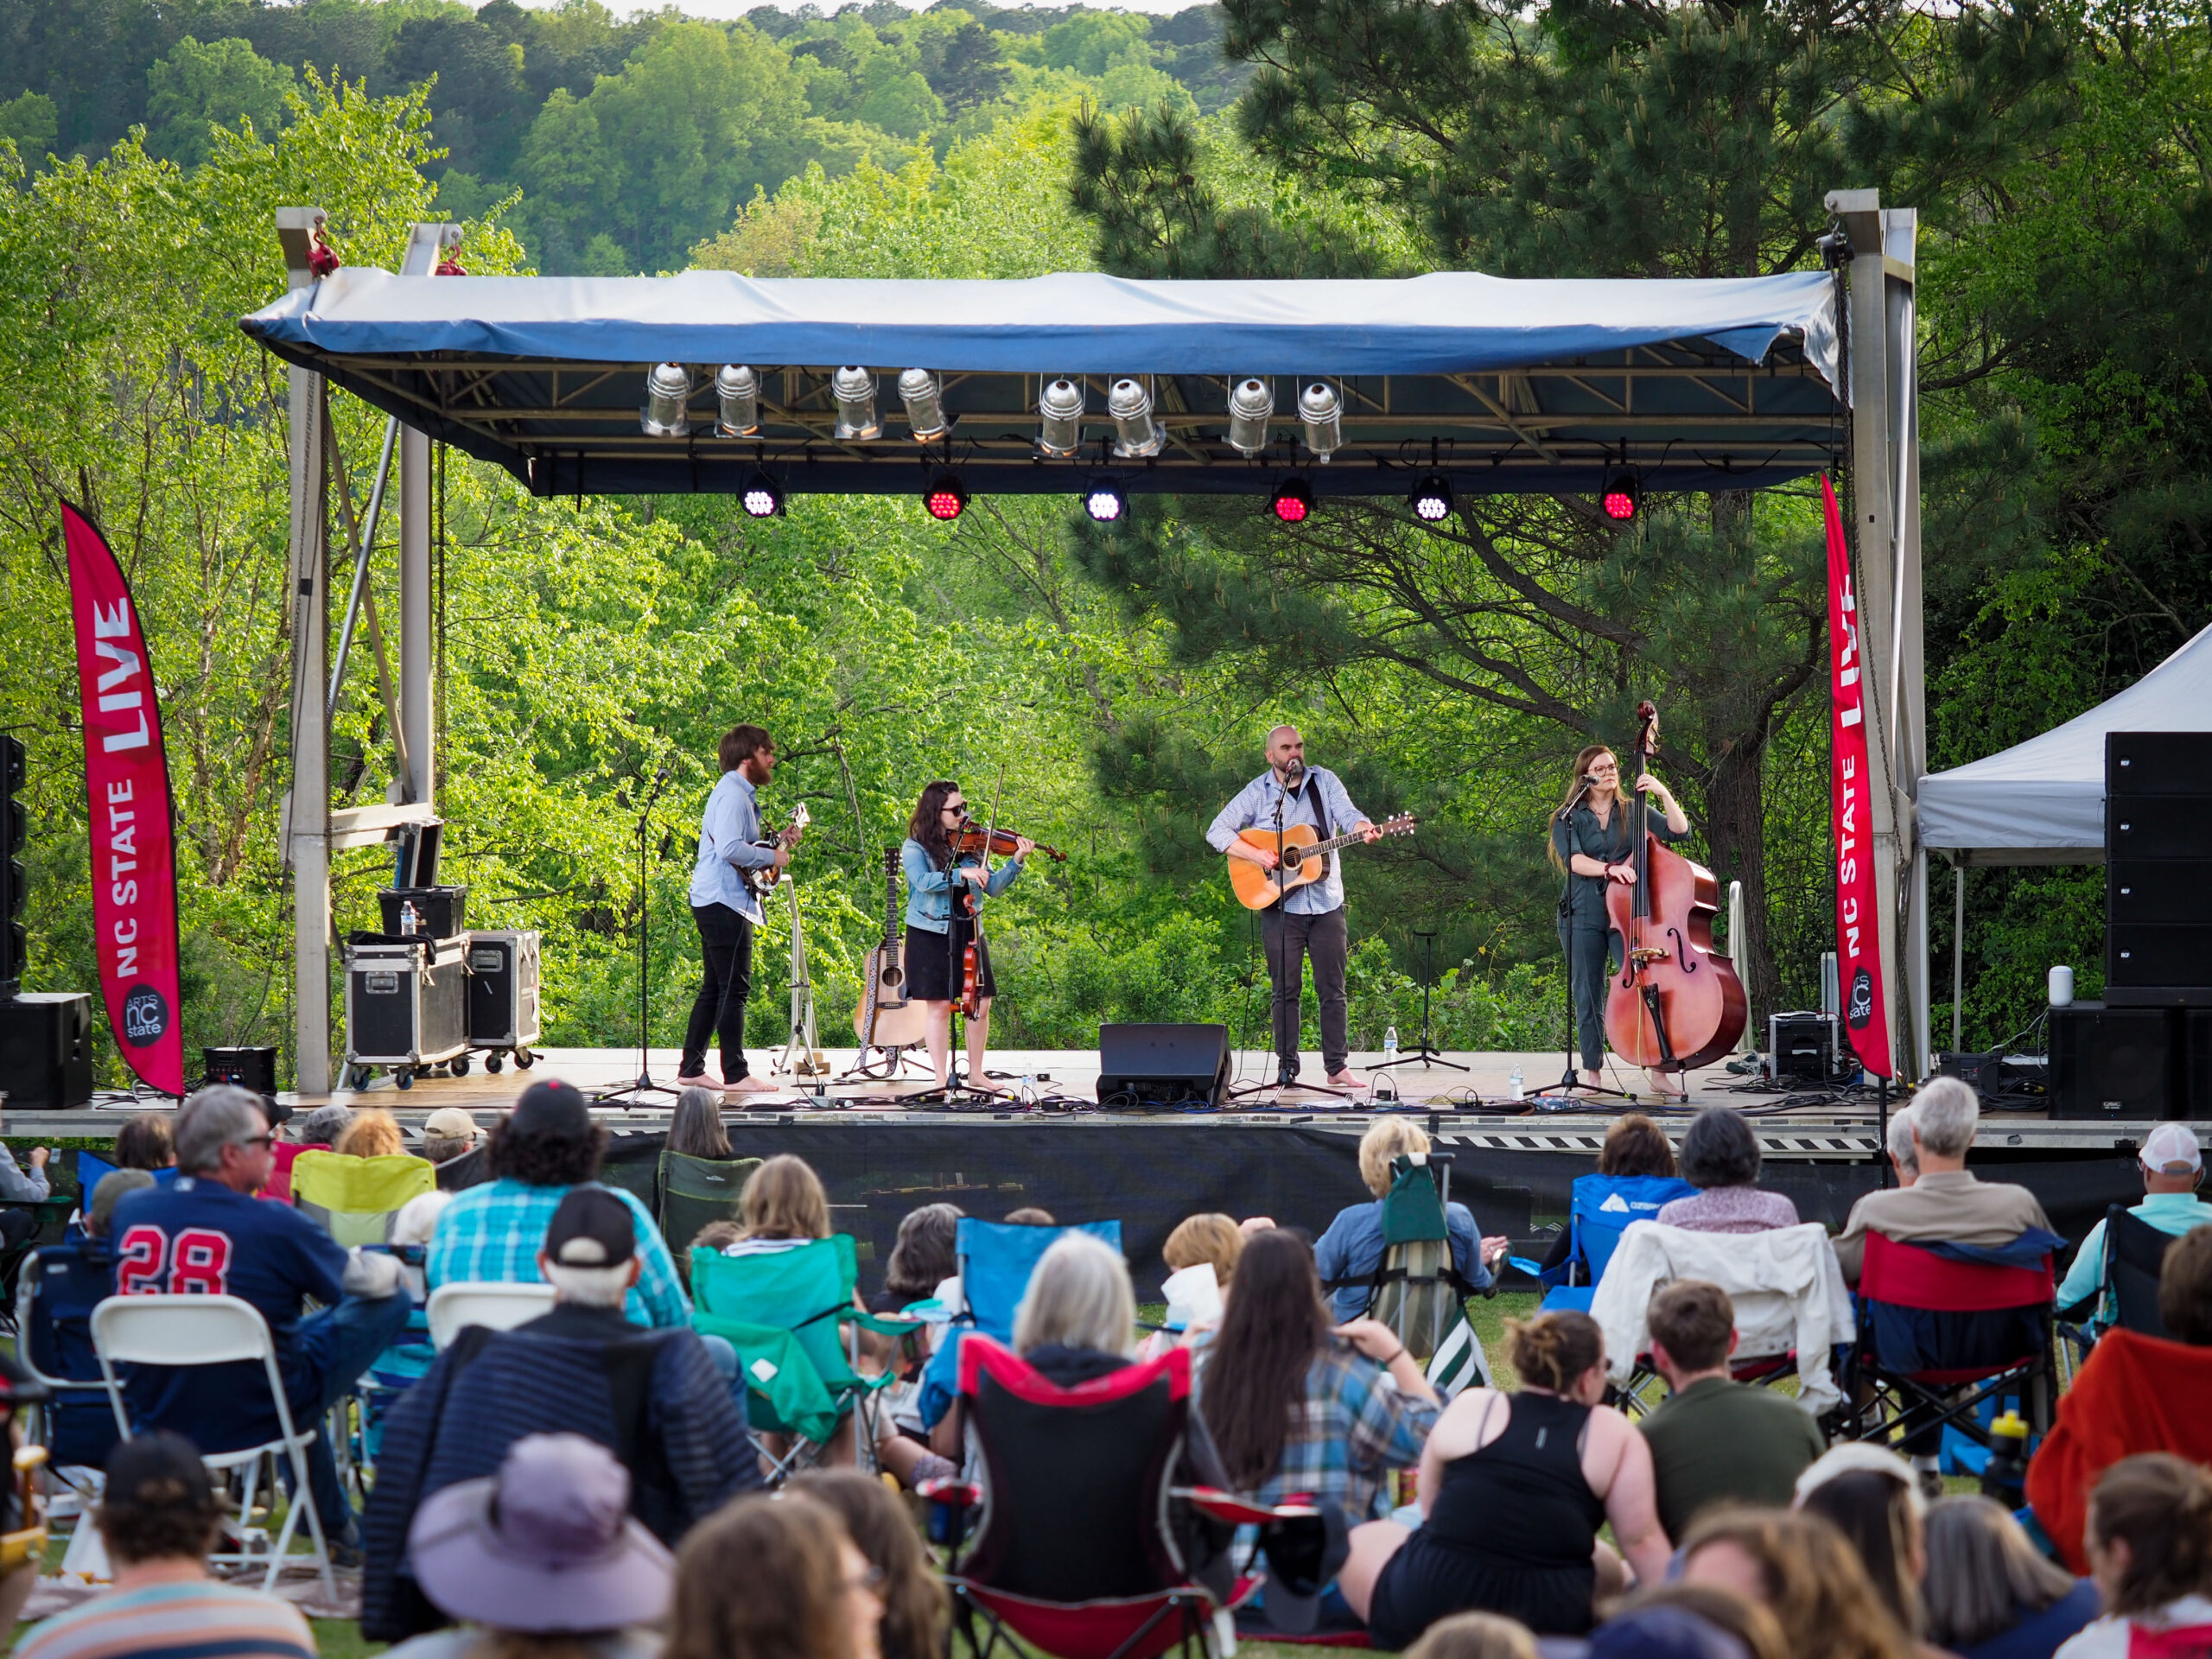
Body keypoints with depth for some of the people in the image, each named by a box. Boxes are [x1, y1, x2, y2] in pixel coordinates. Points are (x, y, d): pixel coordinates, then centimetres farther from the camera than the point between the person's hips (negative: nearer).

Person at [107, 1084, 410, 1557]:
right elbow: (373, 1281, -4)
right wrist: (389, 1264, 22)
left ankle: (335, 1525, 48)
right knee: (392, 1305, 9)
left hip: (158, 1416, 6)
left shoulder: (130, 1211, -6)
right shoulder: (273, 1225, -21)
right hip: (252, 1420, -6)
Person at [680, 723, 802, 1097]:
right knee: (733, 989, -9)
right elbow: (730, 849, -27)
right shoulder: (733, 794, -14)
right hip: (724, 902, -11)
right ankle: (736, 1075, -8)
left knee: (715, 988, 13)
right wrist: (772, 857, -15)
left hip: (716, 903, 11)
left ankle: (691, 1069, 16)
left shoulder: (739, 793, 19)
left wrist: (778, 842, 13)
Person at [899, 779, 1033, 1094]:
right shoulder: (916, 848, -5)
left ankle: (976, 1074, 16)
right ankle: (942, 1079, 4)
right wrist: (961, 873, -31)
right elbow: (923, 881, -23)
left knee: (980, 1004, 3)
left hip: (967, 933, 4)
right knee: (940, 1007, -3)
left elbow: (992, 887, 5)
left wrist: (1016, 861, -8)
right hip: (931, 935, -4)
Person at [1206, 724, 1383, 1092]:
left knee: (1333, 989, 2)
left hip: (1326, 903, 1)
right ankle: (1287, 1070, 5)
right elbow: (1217, 831, -3)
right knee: (1286, 990, 0)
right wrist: (1256, 855, -16)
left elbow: (1347, 814, -7)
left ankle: (1337, 1067, 7)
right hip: (1279, 906, -1)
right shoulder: (1258, 792, 2)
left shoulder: (1324, 781, 6)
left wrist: (1364, 829, -31)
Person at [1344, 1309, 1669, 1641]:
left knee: (1361, 1540, 26)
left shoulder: (1470, 1408, 1)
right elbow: (1641, 1540, -4)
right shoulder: (1613, 1436, -3)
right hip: (1548, 1618, 1)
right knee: (1608, 1568, 31)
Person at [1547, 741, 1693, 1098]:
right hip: (1583, 915, 0)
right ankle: (1592, 1073, 13)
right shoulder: (1568, 819, 6)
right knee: (1588, 997, 4)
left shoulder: (1633, 813, 12)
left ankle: (1659, 1071, -13)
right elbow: (1574, 860, -11)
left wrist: (1664, 794, -7)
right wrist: (1609, 869, -27)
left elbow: (1678, 830, 4)